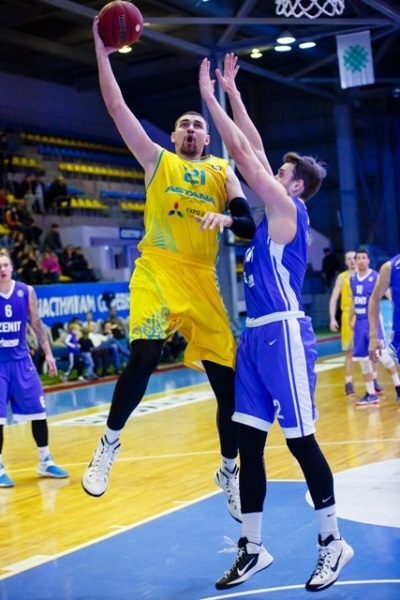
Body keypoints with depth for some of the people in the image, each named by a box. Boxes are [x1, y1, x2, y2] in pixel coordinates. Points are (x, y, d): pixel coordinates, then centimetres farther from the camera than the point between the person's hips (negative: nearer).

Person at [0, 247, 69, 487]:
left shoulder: (26, 291, -1)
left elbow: (37, 324, 8)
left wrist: (48, 353, 6)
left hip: (22, 360, 3)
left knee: (38, 412, 8)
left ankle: (45, 462, 23)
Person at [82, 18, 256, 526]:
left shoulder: (222, 171, 14)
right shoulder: (157, 160, 9)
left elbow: (249, 224, 3)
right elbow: (116, 107, 2)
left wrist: (230, 218, -18)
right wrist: (102, 52, -4)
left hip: (201, 279, 3)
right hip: (156, 271, -2)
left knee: (228, 379, 1)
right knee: (145, 355, -26)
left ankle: (229, 471, 20)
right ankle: (109, 443, -4)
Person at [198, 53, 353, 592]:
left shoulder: (288, 207, -7)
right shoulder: (274, 212, 15)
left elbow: (244, 153, -10)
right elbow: (252, 148, 20)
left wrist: (210, 97, -3)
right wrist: (231, 93, 20)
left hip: (284, 334, -9)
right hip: (257, 335, 9)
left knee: (300, 441, -2)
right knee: (248, 441, 8)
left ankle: (333, 542, 12)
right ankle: (253, 548, 16)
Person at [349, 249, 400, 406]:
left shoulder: (376, 277, -8)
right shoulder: (353, 279, 10)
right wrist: (351, 320, 23)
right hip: (359, 322, 6)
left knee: (382, 355, -9)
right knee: (362, 358, 6)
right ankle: (371, 394, 13)